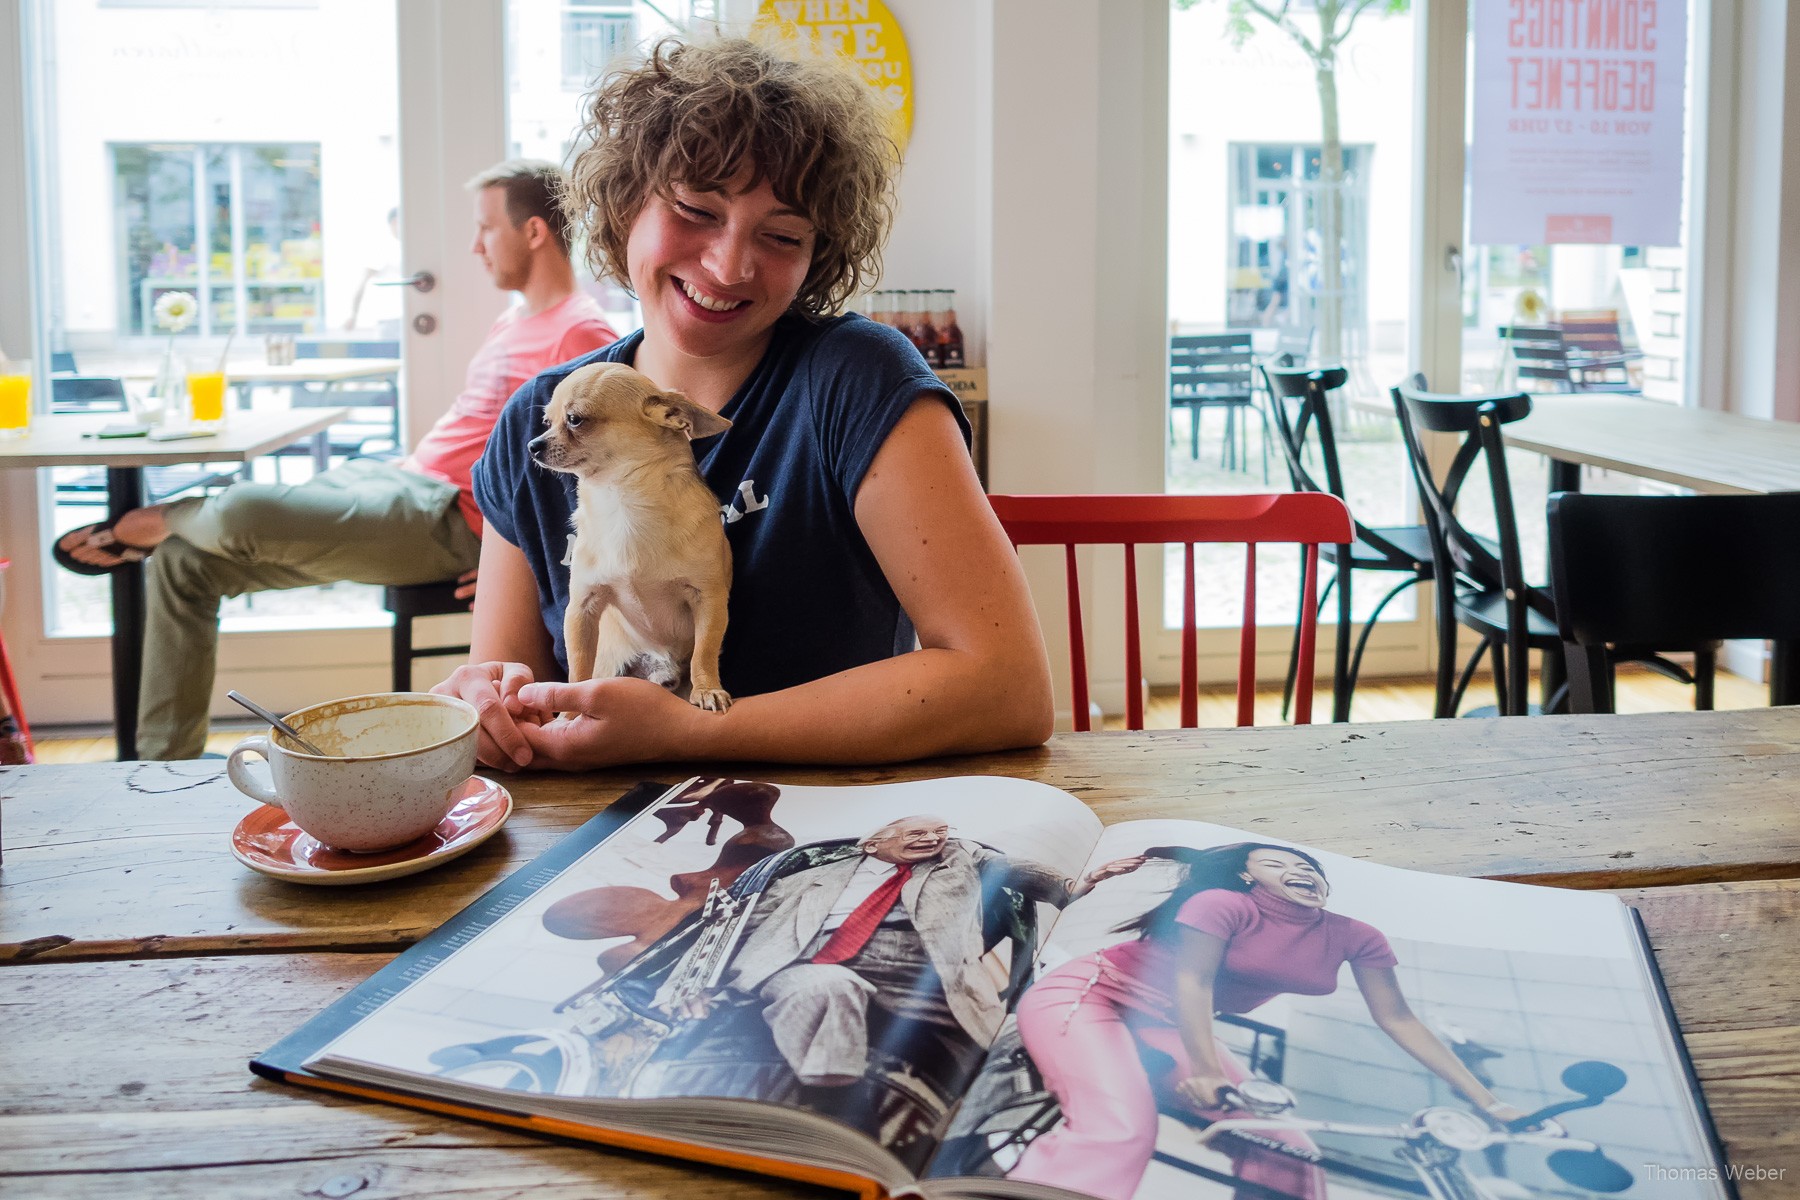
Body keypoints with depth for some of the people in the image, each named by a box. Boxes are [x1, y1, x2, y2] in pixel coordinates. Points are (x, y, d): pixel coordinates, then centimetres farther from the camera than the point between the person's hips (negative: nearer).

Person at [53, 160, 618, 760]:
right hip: (398, 480, 11)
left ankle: (154, 522, 12)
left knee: (242, 512, -27)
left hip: (445, 520, -11)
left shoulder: (580, 333, -11)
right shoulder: (513, 323, 22)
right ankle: (164, 764, 10)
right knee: (182, 560, 6)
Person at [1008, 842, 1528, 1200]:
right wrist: (1205, 1072, -38)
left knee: (1285, 1153, -6)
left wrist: (1488, 1102, -3)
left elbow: (1398, 1019, 0)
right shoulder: (1222, 904, -18)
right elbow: (1192, 980, -25)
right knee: (1120, 1132, -34)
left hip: (1166, 1028, 7)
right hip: (1089, 995, -7)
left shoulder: (1356, 939, -1)